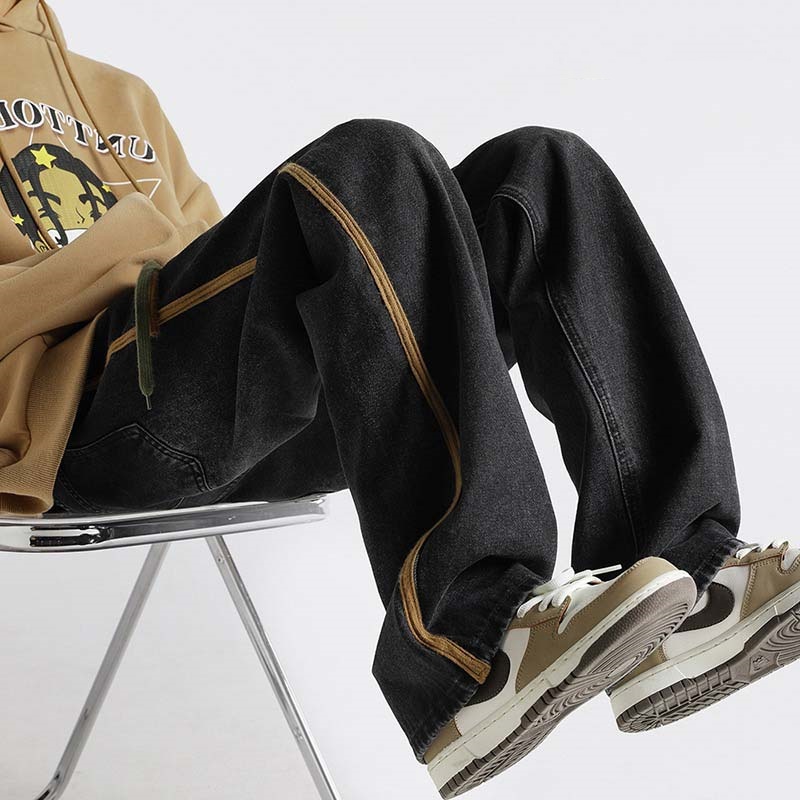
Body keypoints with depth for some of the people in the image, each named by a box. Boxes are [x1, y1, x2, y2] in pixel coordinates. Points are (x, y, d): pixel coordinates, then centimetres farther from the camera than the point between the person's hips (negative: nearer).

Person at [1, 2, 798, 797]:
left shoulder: (127, 97, 33)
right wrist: (121, 259, -11)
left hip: (262, 423, 6)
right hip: (83, 417, -6)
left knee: (537, 172, -10)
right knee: (366, 166, -29)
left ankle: (682, 577, -22)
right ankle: (472, 645, -39)